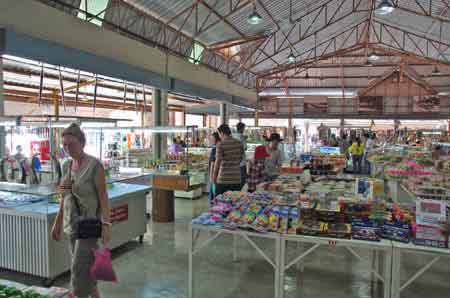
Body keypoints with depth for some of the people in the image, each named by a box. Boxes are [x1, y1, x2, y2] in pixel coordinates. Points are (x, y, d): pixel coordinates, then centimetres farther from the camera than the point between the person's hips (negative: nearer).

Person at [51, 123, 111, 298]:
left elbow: (103, 196, -15)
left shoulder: (95, 165, -15)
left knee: (79, 268, -4)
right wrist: (57, 223, 15)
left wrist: (106, 225, -21)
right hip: (71, 224, 7)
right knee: (84, 266, 15)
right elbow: (65, 197, 13)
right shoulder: (67, 166, 6)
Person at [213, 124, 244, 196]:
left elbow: (218, 162, -11)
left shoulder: (220, 144, -10)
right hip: (237, 179, 5)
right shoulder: (239, 143, 6)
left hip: (223, 180, -5)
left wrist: (214, 176, -1)